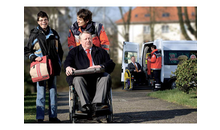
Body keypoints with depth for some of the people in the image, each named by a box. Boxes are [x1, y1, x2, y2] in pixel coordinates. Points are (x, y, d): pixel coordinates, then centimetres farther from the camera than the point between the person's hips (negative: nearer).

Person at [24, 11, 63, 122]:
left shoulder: (54, 34, 12)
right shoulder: (34, 35, 1)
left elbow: (59, 50, 20)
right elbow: (26, 50, 5)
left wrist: (59, 62, 11)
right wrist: (34, 57, -10)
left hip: (53, 66, 4)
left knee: (53, 90, 7)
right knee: (41, 92, -5)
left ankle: (53, 116, 14)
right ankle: (40, 117, -2)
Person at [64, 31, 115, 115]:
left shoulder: (101, 51, 26)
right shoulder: (74, 51, 25)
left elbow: (111, 64, 13)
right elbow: (67, 62, 7)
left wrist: (100, 66, -10)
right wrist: (68, 67, -20)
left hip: (98, 78, 1)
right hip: (82, 77, -1)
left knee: (106, 76, -31)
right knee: (77, 78, -35)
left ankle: (98, 103, -44)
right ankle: (86, 105, -48)